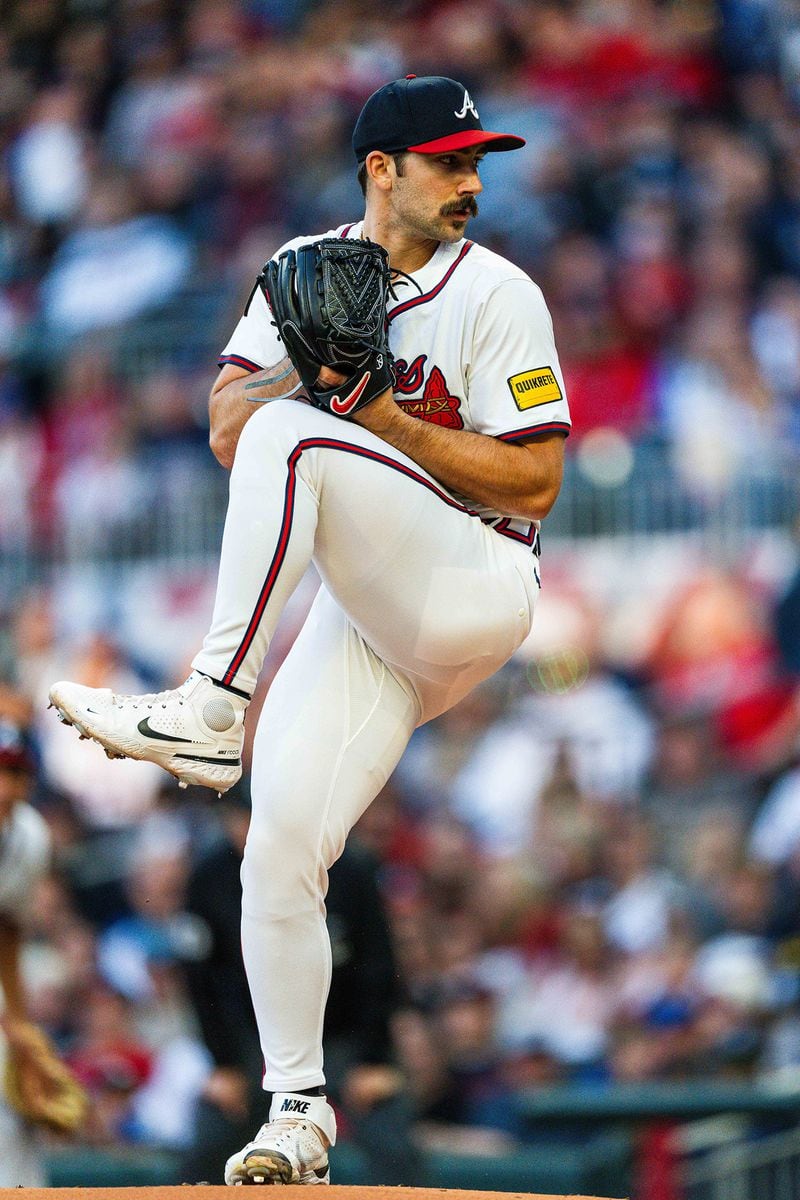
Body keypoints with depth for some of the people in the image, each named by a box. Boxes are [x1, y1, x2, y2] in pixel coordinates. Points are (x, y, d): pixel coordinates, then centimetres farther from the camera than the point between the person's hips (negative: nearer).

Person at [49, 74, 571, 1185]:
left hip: (477, 588, -5)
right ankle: (297, 1114, 8)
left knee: (294, 443, -28)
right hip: (369, 613, 5)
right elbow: (226, 431, 3)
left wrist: (383, 414, -19)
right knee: (278, 855, -7)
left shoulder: (497, 297, -7)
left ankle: (212, 713, -30)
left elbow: (534, 481, -12)